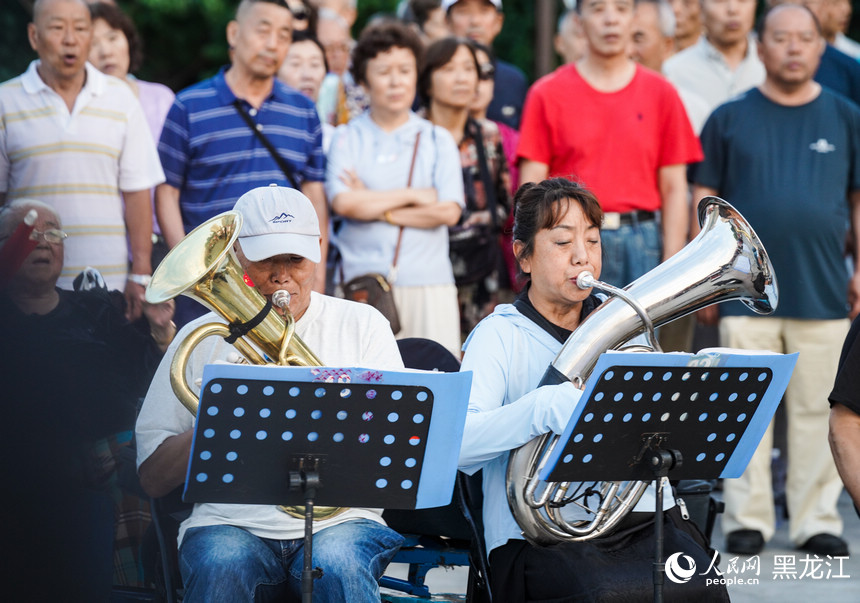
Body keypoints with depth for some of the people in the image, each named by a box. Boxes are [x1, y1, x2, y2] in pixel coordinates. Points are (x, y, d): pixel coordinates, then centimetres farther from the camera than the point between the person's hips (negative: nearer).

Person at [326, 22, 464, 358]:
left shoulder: (437, 140, 12)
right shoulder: (347, 139, 9)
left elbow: (449, 212, -1)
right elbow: (343, 203, -7)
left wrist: (376, 209, -3)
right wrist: (413, 196, -3)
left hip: (428, 283, 1)